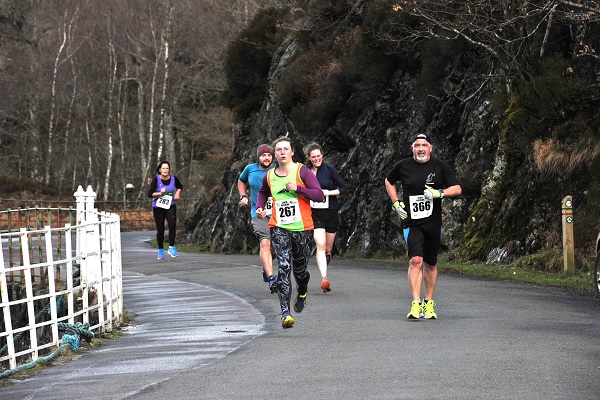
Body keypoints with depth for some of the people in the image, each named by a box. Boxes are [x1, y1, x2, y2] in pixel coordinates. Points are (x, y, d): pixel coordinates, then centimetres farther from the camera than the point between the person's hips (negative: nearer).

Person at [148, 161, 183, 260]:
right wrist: (160, 193, -27)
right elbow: (150, 194, -14)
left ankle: (171, 247, -12)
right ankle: (160, 250, 22)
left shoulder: (173, 178, -1)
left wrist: (177, 193, 3)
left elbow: (180, 186, 21)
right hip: (158, 207, -1)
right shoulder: (156, 179, -10)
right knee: (160, 229, 4)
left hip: (171, 206, 1)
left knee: (172, 224, -22)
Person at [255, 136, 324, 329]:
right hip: (278, 228, 1)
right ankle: (285, 312, -20)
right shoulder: (269, 176, 7)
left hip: (302, 228, -1)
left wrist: (298, 188, -20)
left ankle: (302, 293, 48)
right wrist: (260, 207, 11)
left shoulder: (302, 171, -5)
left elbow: (319, 195, -10)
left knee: (299, 268, 11)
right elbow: (263, 192, 29)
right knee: (283, 267, -15)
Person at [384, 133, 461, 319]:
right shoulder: (403, 166, 0)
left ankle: (429, 303, 26)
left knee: (430, 264, 11)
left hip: (433, 223, 2)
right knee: (416, 260, -18)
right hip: (411, 222, -1)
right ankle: (416, 304, -18)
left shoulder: (440, 166, 0)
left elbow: (457, 189, 0)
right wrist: (396, 203, 7)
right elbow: (389, 181, 19)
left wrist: (438, 193, -17)